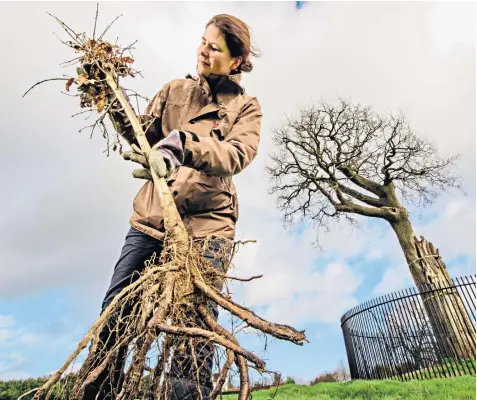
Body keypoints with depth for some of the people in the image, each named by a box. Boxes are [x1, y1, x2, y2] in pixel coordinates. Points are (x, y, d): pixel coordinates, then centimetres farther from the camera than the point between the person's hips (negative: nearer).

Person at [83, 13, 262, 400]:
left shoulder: (246, 107, 8)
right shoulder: (175, 90, 18)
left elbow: (238, 153, -12)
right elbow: (143, 137, 17)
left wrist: (185, 144, -27)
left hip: (206, 223, -3)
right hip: (151, 215, 4)